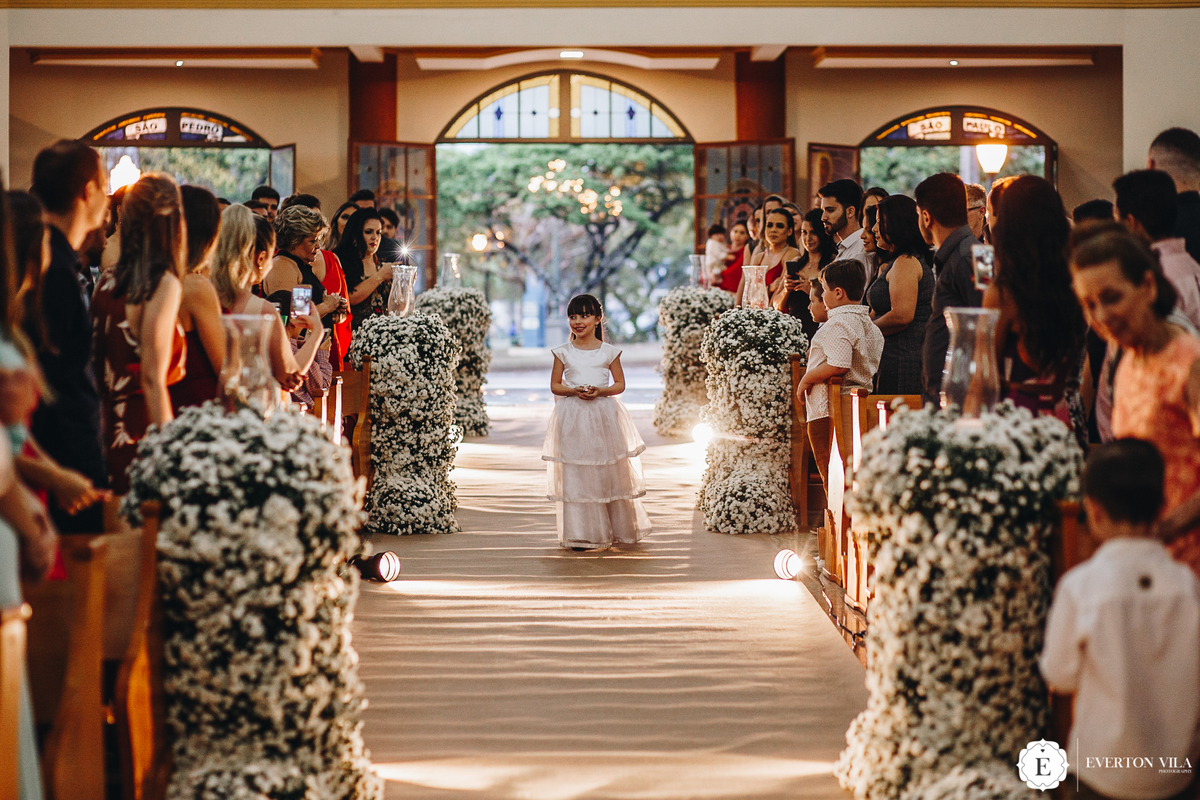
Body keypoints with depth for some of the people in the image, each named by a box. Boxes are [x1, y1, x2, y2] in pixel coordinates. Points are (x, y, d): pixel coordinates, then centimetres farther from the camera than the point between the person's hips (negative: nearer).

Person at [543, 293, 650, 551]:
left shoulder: (609, 352, 3)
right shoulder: (563, 352, 5)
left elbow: (620, 384, 5)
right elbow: (555, 385, 7)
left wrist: (600, 391, -14)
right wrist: (574, 391, -13)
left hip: (604, 416, 0)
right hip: (573, 418, 0)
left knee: (611, 473, 3)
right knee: (575, 476, -3)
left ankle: (620, 529, 19)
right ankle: (581, 534, 4)